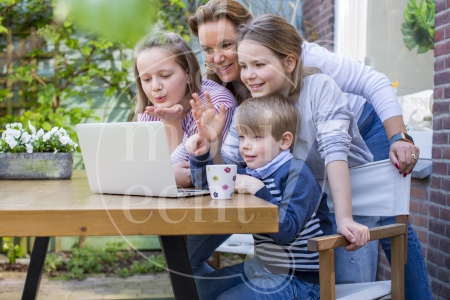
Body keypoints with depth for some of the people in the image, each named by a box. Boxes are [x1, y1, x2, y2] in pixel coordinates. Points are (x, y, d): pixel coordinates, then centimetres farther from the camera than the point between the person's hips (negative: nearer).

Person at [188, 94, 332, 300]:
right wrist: (200, 155, -3)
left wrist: (260, 191, -33)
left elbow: (286, 232, -29)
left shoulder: (297, 173, -19)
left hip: (298, 277, -8)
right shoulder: (250, 173, 3)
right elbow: (204, 184, 15)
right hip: (262, 266, 8)